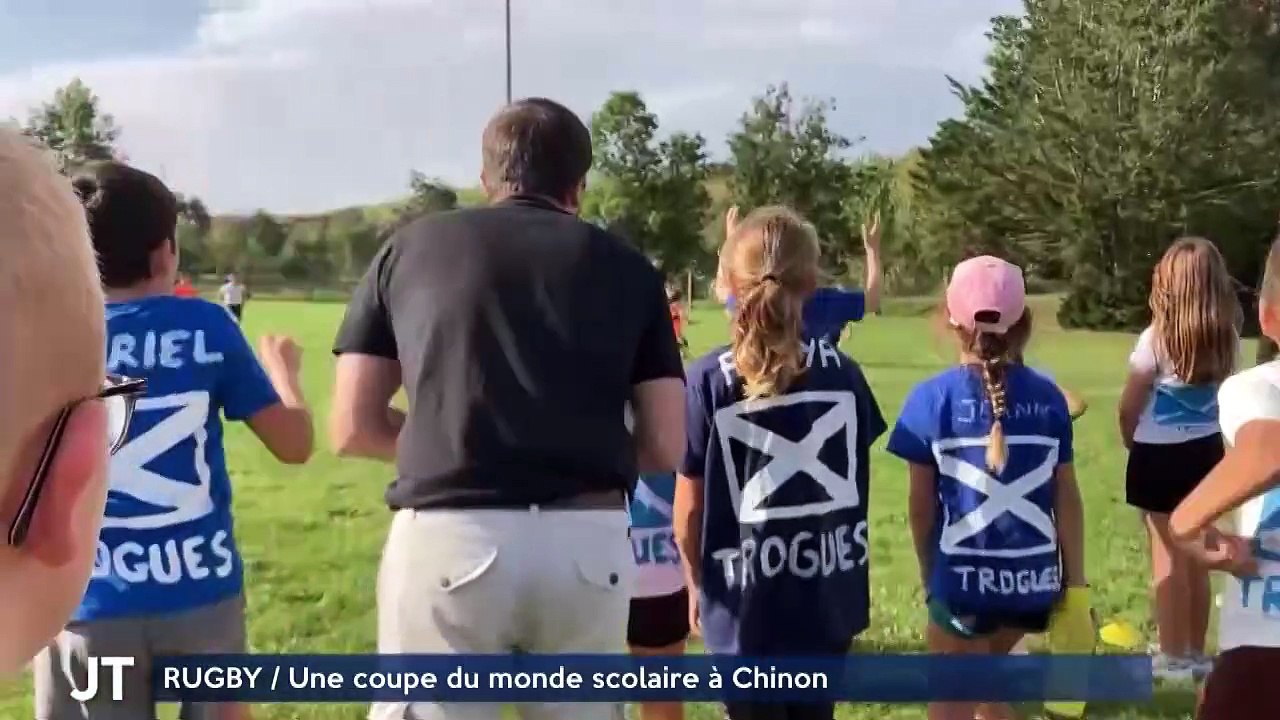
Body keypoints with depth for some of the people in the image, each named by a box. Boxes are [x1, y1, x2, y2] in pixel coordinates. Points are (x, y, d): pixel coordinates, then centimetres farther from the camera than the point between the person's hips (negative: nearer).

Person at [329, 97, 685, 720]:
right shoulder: (625, 265, 13)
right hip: (588, 543, 1)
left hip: (448, 540, -1)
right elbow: (665, 447, 10)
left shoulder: (410, 246, 13)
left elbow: (352, 429, 11)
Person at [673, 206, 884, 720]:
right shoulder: (843, 373, -3)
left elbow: (690, 510, -8)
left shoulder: (708, 381, -13)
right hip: (829, 597, 3)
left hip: (746, 605, -3)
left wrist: (696, 585, 9)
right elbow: (855, 480, 8)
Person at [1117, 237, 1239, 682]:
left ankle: (1173, 658, 13)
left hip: (1160, 456, -5)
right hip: (1207, 451, 5)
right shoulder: (1227, 338, -3)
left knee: (1169, 560, 5)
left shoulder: (1158, 338, -17)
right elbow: (1219, 394, 3)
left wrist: (1131, 441, 12)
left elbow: (1129, 408, -9)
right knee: (1196, 557, 15)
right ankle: (1196, 654, 25)